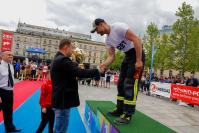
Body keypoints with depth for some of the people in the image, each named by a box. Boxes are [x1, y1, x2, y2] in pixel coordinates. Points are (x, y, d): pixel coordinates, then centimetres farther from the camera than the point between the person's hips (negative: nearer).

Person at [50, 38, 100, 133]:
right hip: (63, 101, -11)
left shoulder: (57, 59, 15)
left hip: (60, 100, 11)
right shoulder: (63, 60, -20)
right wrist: (98, 71, -16)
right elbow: (80, 73, -26)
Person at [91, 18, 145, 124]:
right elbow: (111, 56, 6)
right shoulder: (108, 40, 8)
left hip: (137, 54, -9)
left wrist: (139, 61, -27)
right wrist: (103, 65, -14)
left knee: (130, 84, -12)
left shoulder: (118, 27, -19)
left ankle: (128, 114, -3)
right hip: (127, 56, 9)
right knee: (121, 83, 10)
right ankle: (120, 109, 21)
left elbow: (136, 39, -24)